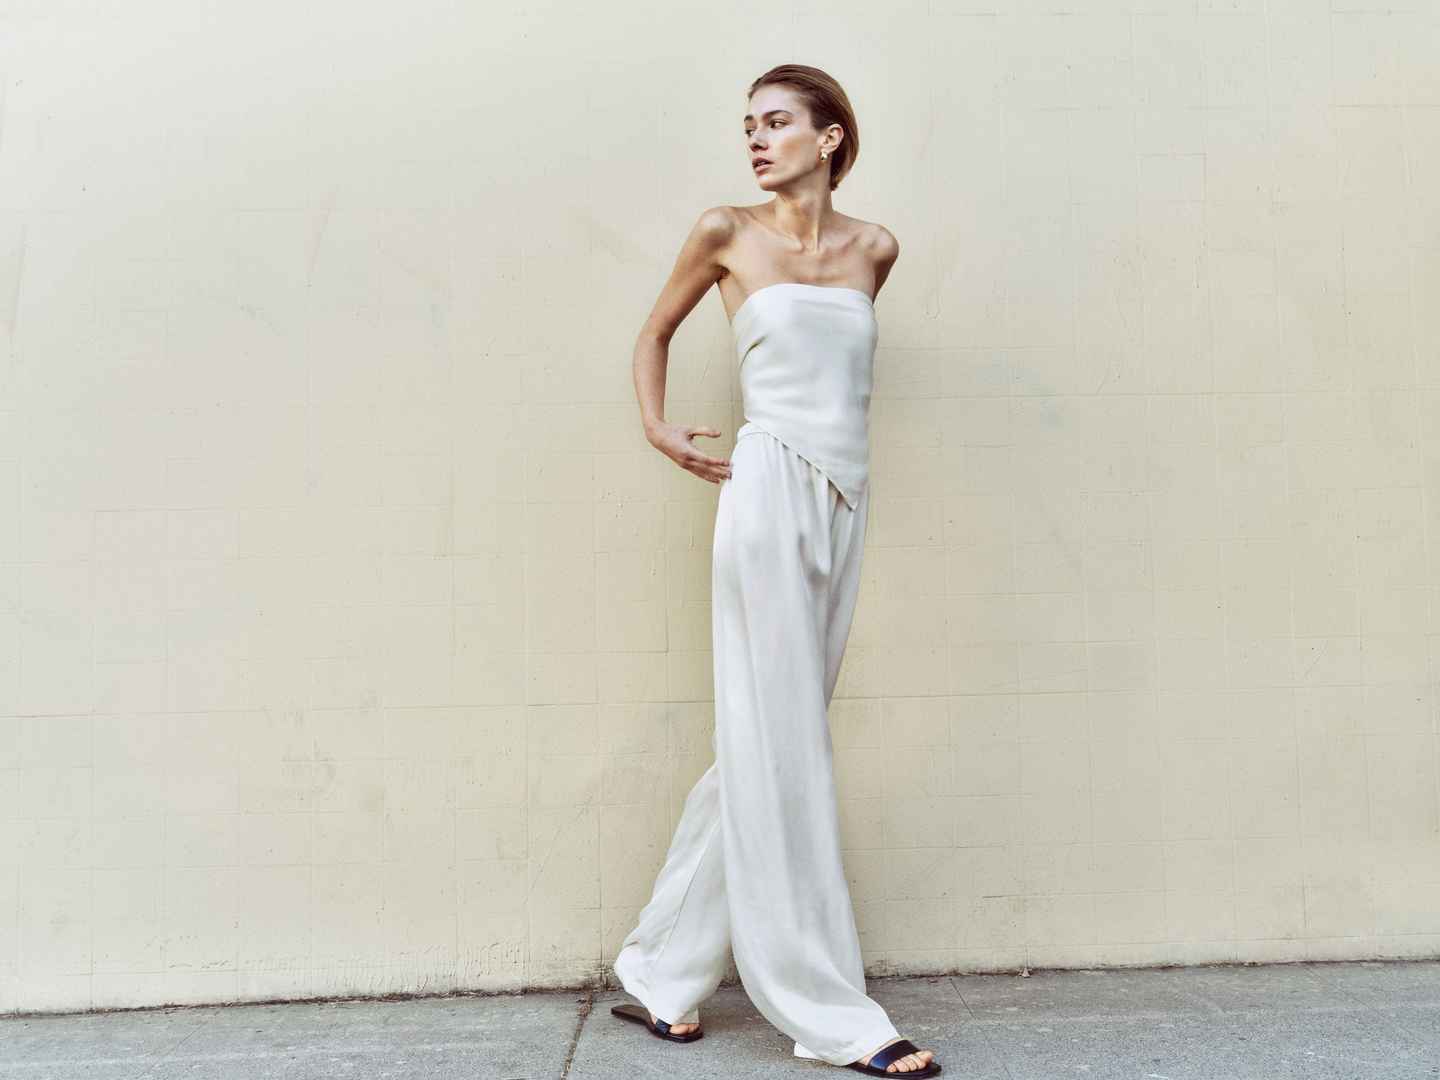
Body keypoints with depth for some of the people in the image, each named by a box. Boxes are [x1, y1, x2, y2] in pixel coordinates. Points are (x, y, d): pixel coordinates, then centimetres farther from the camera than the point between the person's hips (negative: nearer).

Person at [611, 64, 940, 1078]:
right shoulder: (727, 231, 4)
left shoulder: (873, 248, 12)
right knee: (781, 741, -4)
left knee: (768, 742, 7)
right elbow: (657, 329, 16)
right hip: (771, 489, -5)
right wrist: (657, 427, 4)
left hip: (846, 502, 5)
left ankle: (664, 970, 22)